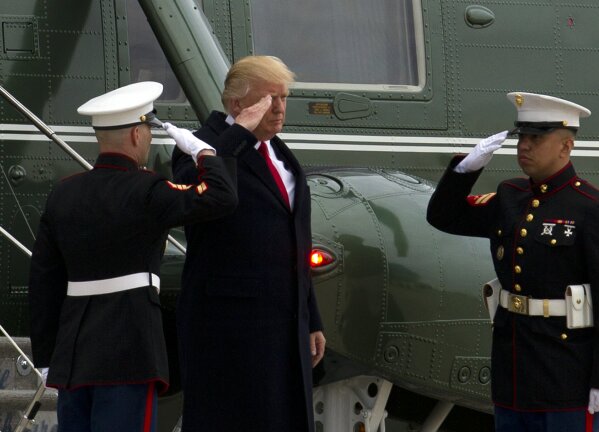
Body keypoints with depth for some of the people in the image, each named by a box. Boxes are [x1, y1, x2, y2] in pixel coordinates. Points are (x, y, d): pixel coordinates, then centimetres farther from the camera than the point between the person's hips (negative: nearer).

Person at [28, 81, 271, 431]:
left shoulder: (63, 195, 9)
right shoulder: (144, 193, -11)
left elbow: (44, 283, 11)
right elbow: (221, 198, -16)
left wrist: (47, 358, 15)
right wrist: (201, 150, 0)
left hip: (73, 350, 7)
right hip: (129, 351, -7)